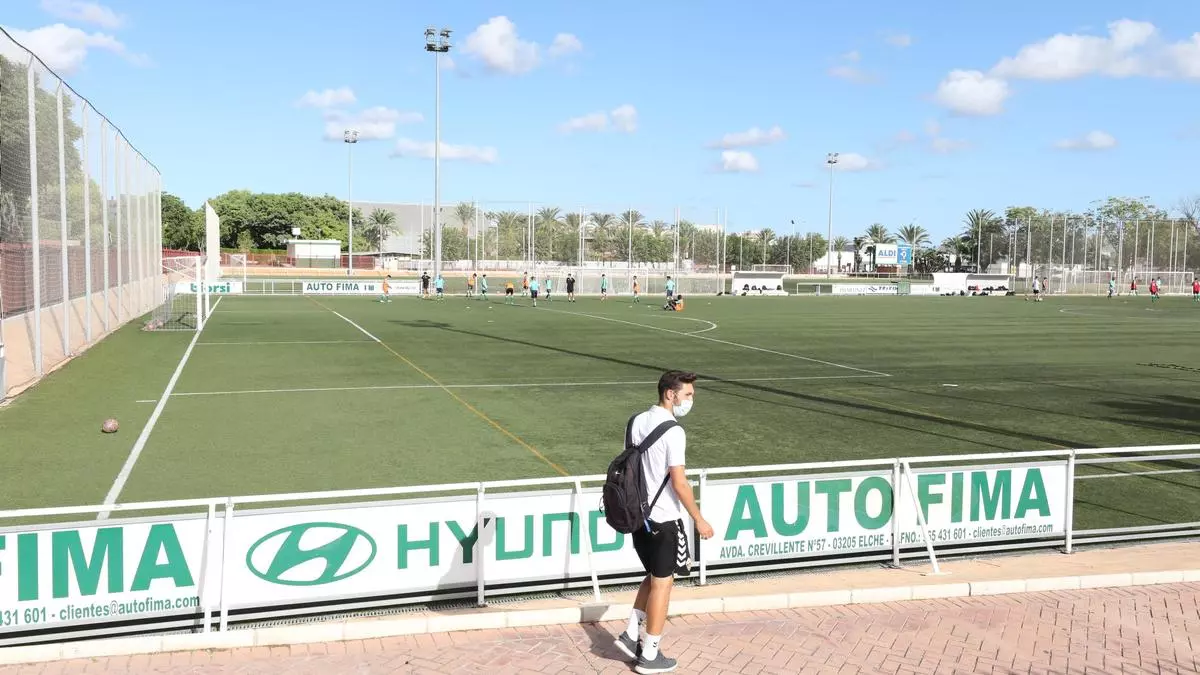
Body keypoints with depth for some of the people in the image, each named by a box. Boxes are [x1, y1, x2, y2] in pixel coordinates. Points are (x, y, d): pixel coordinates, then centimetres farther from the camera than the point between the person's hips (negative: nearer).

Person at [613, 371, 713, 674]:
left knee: (654, 576, 23)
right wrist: (699, 519, -11)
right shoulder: (673, 432, -19)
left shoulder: (638, 422, 5)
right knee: (662, 583, 5)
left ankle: (632, 634, 21)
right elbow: (679, 483, -20)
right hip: (663, 519, -8)